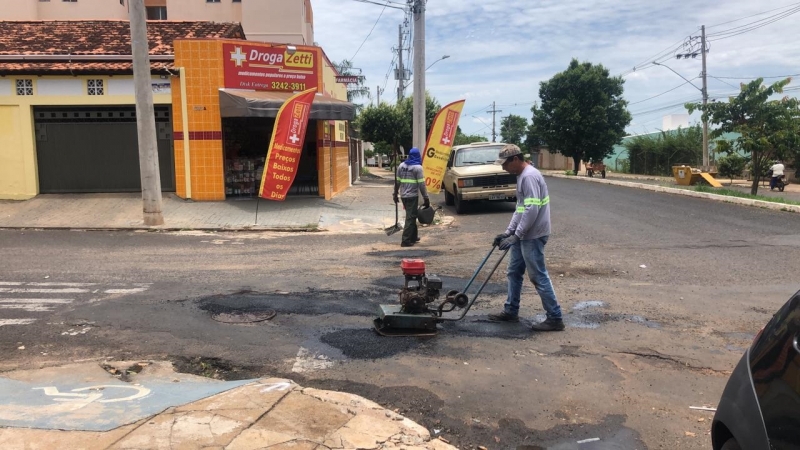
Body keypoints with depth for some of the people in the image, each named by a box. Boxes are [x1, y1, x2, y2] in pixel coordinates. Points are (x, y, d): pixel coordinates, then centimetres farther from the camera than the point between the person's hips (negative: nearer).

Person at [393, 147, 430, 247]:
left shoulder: (401, 166, 8)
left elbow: (397, 181, 11)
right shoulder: (417, 167, -10)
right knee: (410, 218, -4)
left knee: (411, 216, 19)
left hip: (403, 196, 6)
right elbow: (421, 184, -12)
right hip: (412, 196, -6)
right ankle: (406, 241, -7)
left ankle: (414, 236, 27)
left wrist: (395, 194, 20)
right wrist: (426, 198, -8)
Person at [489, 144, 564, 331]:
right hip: (524, 235, 10)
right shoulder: (522, 176, 15)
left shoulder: (529, 176, -18)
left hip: (532, 236, -10)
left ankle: (555, 318, 3)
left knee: (538, 276, -5)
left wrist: (516, 235, -22)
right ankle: (511, 311, 27)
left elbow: (532, 209, -25)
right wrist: (508, 232, 13)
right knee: (514, 272, 16)